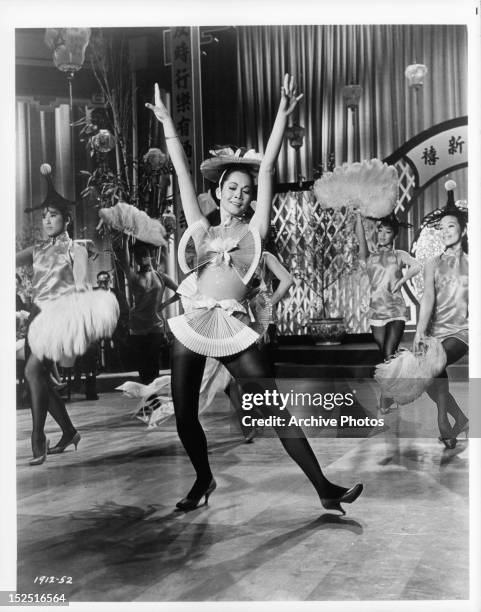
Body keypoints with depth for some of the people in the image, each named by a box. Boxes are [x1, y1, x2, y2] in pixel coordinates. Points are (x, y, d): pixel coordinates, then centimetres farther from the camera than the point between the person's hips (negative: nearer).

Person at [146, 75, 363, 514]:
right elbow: (182, 171, 14)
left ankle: (324, 489, 4)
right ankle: (204, 480, 34)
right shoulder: (201, 230, 14)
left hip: (233, 330, -3)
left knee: (277, 410, -4)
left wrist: (283, 115, -1)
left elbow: (267, 169, 3)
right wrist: (166, 122, 16)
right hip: (192, 327, 3)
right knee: (184, 416, 8)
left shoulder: (254, 231, 9)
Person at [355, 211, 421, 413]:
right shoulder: (369, 257, 10)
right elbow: (360, 239, -8)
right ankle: (388, 395, 19)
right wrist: (358, 215, -17)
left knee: (389, 355, -12)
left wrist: (399, 283, -13)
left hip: (397, 311, -2)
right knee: (382, 356, 6)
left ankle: (385, 400, -9)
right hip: (376, 312, 2)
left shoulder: (399, 255, 6)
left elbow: (416, 267, -13)